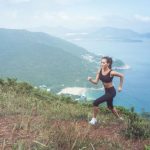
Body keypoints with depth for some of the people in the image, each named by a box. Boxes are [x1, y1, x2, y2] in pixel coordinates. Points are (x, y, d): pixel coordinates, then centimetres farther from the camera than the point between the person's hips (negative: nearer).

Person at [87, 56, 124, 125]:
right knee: (110, 107, 26)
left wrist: (120, 86, -2)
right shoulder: (99, 71, -8)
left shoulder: (111, 72, -24)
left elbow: (122, 76, -8)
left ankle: (94, 119, 6)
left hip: (111, 92, -7)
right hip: (106, 91, 7)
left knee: (95, 103, -15)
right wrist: (91, 80, -28)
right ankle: (120, 118, 49)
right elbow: (96, 82, -7)